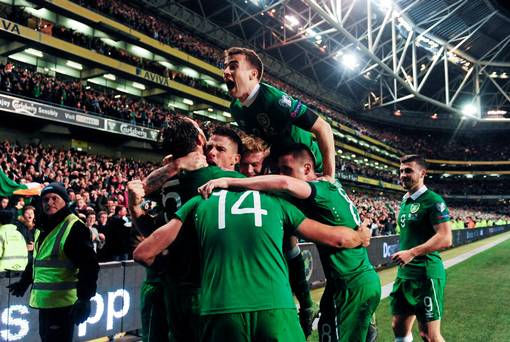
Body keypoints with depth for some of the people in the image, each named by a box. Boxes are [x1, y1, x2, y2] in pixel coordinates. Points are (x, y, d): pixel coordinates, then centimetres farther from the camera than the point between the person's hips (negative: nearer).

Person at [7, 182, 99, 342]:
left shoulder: (75, 227, -16)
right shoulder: (43, 228, 14)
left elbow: (89, 265, -22)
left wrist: (85, 298, -28)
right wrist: (25, 281, 34)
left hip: (62, 303, -9)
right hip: (44, 301, 9)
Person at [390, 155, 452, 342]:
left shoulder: (432, 200, -11)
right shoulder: (405, 201, 14)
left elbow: (445, 238, -20)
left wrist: (412, 253, -25)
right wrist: (402, 253, 12)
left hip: (426, 273, -8)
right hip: (404, 273, 8)